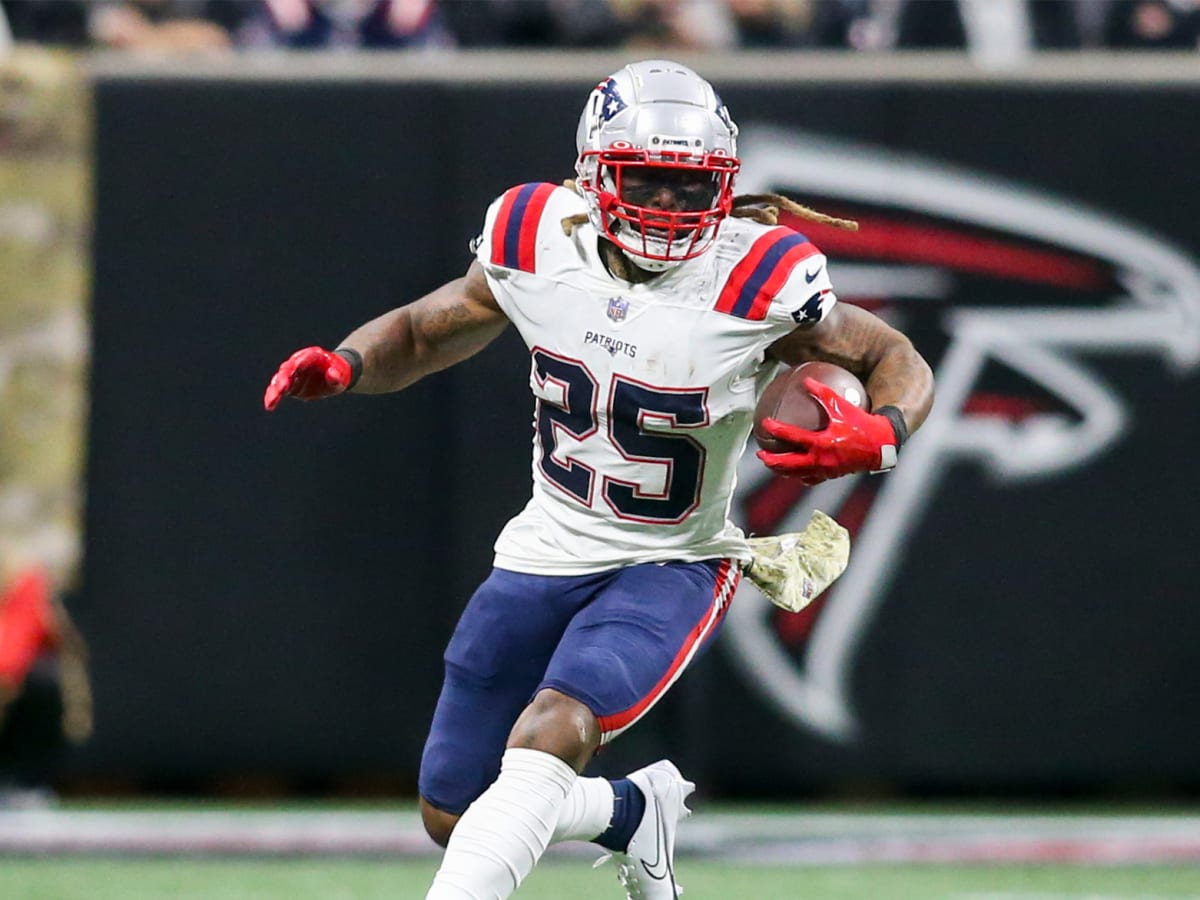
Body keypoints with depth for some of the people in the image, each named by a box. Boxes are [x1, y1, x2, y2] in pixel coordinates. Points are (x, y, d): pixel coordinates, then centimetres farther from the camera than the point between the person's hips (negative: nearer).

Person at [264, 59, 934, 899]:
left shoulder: (758, 284, -21)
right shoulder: (536, 245, -11)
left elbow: (899, 360, -8)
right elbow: (422, 333, 6)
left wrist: (878, 436, -31)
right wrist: (343, 367, -15)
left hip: (669, 568, -5)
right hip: (548, 550, 5)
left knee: (548, 737, -31)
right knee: (452, 817, 9)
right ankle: (635, 813, 36)